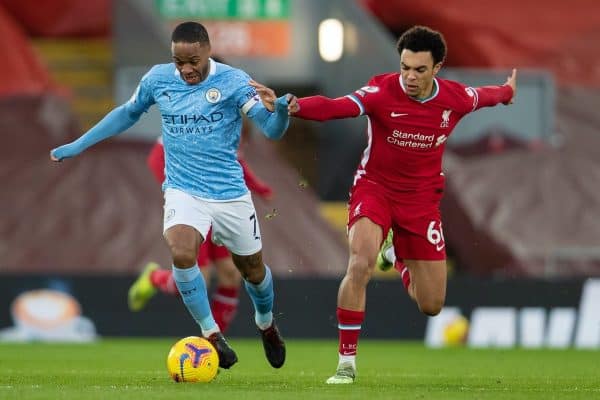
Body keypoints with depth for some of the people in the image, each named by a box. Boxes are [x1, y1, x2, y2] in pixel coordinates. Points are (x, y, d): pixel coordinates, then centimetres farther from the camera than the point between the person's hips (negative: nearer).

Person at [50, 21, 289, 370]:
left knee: (253, 268, 13)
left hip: (230, 193, 0)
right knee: (181, 252, -29)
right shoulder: (158, 79, -2)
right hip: (183, 191, 0)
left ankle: (266, 324, 47)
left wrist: (280, 111, -41)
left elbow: (271, 129, -16)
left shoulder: (233, 81, -10)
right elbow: (128, 113, 16)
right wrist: (78, 145, 17)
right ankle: (211, 333, -12)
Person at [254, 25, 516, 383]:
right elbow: (336, 107, -35)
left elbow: (484, 96, 15)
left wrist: (507, 92, 37)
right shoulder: (382, 92, -21)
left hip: (422, 199, 3)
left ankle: (400, 261, 43)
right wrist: (293, 105, -54)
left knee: (431, 306, 6)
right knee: (360, 264, -31)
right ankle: (347, 363, -18)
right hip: (375, 188, -3)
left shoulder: (456, 98, -9)